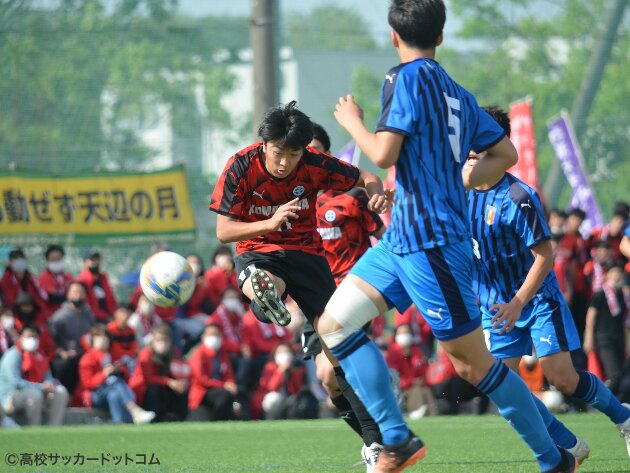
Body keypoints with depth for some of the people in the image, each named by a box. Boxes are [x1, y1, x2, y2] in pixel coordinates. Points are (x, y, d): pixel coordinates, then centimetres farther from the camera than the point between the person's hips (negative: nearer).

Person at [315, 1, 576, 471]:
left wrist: (353, 122, -1)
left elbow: (383, 153, -19)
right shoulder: (458, 95, 12)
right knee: (334, 324, 7)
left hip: (431, 242, -9)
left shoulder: (407, 78, -12)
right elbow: (506, 154, 16)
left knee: (472, 363, -3)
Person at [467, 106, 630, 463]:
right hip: (496, 304, 6)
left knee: (561, 377, -9)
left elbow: (545, 256, -20)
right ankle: (570, 448, 6)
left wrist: (517, 305, -25)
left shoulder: (519, 198, -21)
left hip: (537, 297, -6)